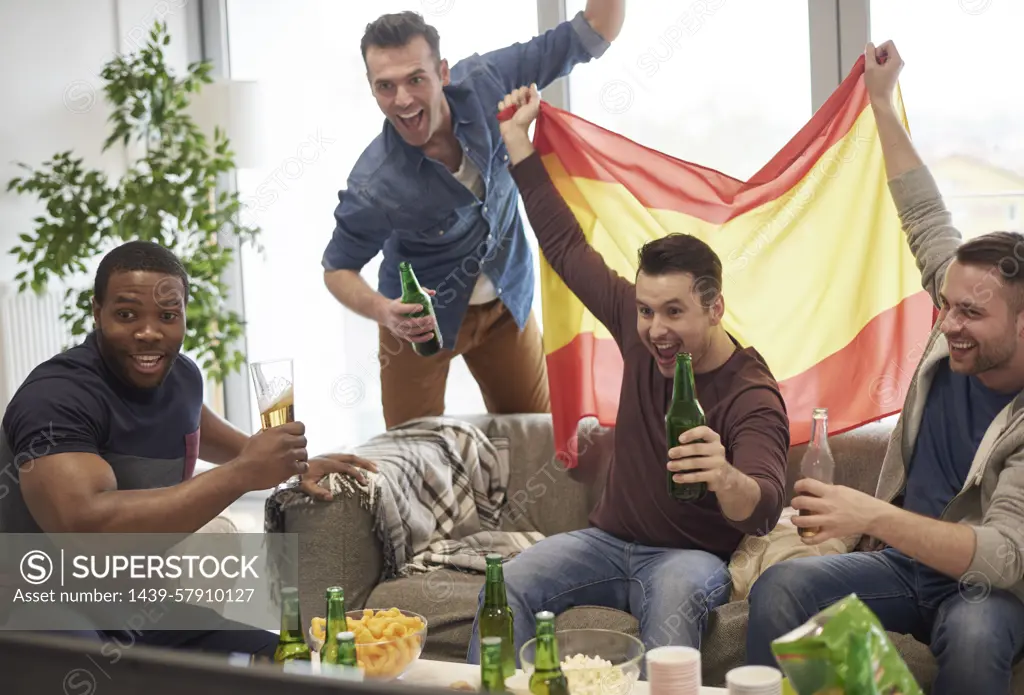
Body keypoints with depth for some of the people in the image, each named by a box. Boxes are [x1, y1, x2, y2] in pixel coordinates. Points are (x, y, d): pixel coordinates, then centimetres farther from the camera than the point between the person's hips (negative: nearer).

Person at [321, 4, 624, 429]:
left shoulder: (484, 84, -23)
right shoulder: (375, 186, -30)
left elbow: (593, 32, -15)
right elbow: (337, 268, -13)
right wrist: (382, 311, -33)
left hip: (506, 297, 3)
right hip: (423, 315, -3)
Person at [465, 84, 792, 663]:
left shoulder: (750, 397, -20)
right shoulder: (641, 332, -4)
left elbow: (765, 510, -35)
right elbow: (567, 246, 7)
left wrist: (726, 480, -61)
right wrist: (517, 139, 9)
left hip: (691, 556, -5)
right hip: (611, 541, 5)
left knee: (675, 598, -40)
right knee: (507, 586, -22)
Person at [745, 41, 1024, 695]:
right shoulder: (960, 336, -5)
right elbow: (925, 219, 7)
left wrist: (872, 516, -46)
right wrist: (883, 101, 13)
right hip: (900, 563, 5)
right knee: (778, 588, -24)